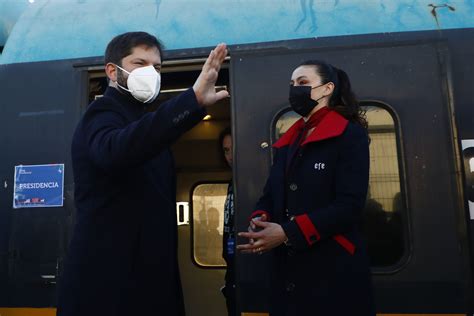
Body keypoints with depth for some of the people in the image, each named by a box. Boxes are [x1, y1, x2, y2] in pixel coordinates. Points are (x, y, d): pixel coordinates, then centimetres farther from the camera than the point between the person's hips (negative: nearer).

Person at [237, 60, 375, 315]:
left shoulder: (350, 135, -6)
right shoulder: (287, 142, 13)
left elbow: (349, 205, -16)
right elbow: (270, 194, 12)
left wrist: (288, 233, -22)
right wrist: (260, 220, -10)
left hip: (334, 269, -5)